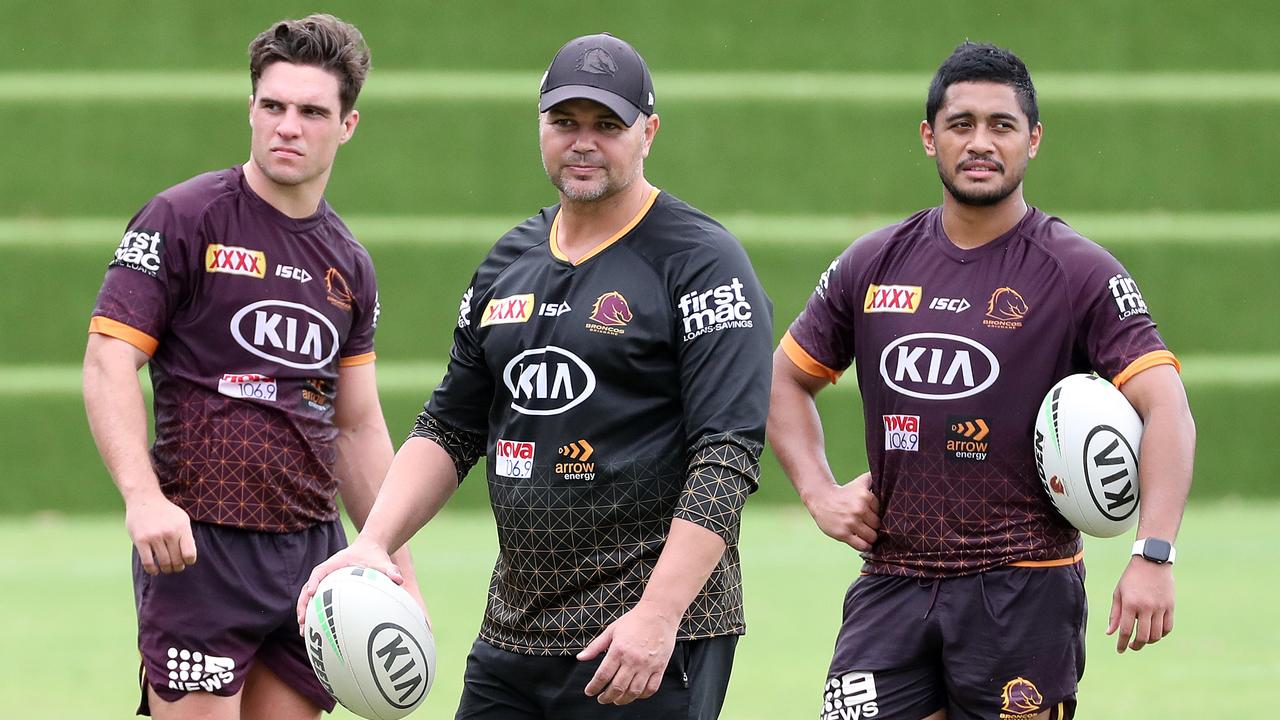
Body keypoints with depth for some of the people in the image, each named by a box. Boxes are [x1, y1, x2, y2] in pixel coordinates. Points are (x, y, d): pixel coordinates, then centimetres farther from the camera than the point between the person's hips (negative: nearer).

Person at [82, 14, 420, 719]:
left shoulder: (349, 265, 15)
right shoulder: (183, 219, -4)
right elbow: (109, 363, -10)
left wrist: (399, 569, 17)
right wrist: (143, 497, -23)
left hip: (313, 551, 6)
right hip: (197, 545, -6)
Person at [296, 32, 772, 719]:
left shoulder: (702, 263, -6)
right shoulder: (508, 262, 15)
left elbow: (729, 455, -14)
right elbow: (449, 430, 21)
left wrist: (658, 614, -22)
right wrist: (374, 543, 4)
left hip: (650, 639, -6)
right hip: (512, 632, 6)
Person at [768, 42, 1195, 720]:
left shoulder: (1080, 275, -3)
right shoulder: (874, 266, 9)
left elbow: (1166, 410, -11)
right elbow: (786, 379, 22)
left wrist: (1151, 556, -23)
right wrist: (819, 491, 6)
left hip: (1023, 593, -3)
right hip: (891, 583, 3)